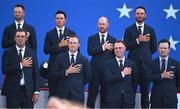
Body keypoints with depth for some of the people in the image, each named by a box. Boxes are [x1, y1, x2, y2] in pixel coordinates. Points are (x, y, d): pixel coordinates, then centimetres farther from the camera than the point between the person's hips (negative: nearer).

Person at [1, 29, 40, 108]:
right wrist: (21, 65, -13)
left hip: (28, 91, 1)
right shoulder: (8, 52, 3)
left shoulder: (32, 53, 8)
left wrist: (36, 91, -1)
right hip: (12, 91, -1)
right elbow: (5, 70, -8)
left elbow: (36, 73, 6)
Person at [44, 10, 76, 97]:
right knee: (53, 92, 1)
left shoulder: (71, 33, 8)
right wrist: (59, 45, -13)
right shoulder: (49, 34, 7)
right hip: (53, 66, 0)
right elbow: (46, 50, -3)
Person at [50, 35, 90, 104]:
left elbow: (87, 77, 11)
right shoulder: (60, 58, 7)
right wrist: (67, 72, -11)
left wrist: (79, 85, 3)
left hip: (77, 93, 0)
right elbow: (53, 73, -1)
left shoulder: (84, 60, 8)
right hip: (62, 92, 0)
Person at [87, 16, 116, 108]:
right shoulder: (91, 38, 8)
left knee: (105, 95, 6)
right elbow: (90, 51, -9)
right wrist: (103, 47, -14)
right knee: (92, 95, 0)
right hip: (95, 71, -1)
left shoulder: (113, 40, 9)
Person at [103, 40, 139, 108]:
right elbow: (108, 79, -12)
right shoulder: (108, 63, 1)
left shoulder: (131, 63, 9)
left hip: (128, 99, 2)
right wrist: (122, 74, -14)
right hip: (113, 99, -2)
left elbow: (135, 79, 16)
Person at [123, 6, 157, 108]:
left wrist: (146, 55, 10)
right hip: (133, 62, -1)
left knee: (145, 90, 5)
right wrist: (138, 40, -14)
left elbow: (154, 47, 12)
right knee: (131, 89, -2)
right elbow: (126, 46, -5)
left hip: (146, 63, 1)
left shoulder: (150, 30, 9)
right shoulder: (129, 30, 5)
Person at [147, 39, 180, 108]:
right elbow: (148, 77, -8)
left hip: (171, 97, 0)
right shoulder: (152, 63, 5)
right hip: (156, 97, 0)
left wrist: (172, 88, 13)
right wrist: (161, 76, -17)